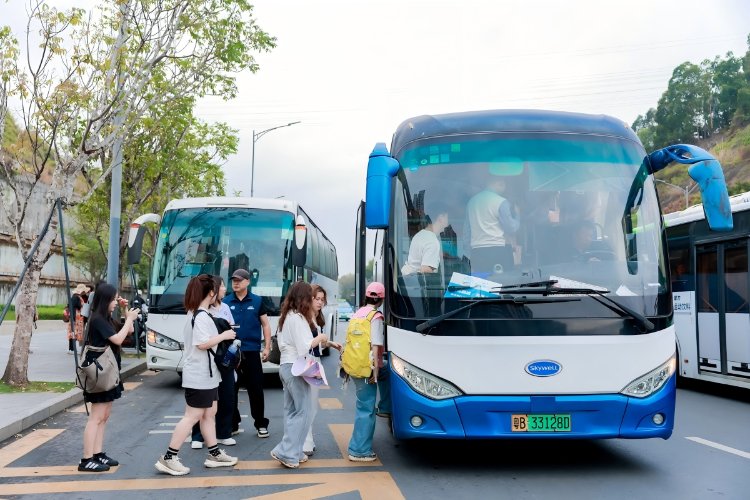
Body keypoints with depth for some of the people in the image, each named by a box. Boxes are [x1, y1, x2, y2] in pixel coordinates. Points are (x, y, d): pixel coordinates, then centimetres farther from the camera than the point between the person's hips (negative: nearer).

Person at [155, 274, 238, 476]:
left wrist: (222, 333, 14)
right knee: (192, 416, -6)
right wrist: (223, 336, -17)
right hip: (199, 375, -11)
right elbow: (202, 343, -28)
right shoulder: (201, 316, -19)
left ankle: (214, 454, 22)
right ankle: (168, 458, -1)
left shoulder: (197, 313, 12)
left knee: (209, 414, 15)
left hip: (206, 374, 11)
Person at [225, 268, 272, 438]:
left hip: (252, 352, -1)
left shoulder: (257, 301, 4)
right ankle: (232, 424, 18)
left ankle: (261, 424, 14)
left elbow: (265, 325, 7)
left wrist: (267, 347, -1)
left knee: (256, 389, 3)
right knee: (230, 389, 7)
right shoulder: (226, 302, 5)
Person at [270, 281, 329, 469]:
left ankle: (293, 452, 16)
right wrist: (320, 338, -3)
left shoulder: (285, 317, 13)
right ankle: (286, 452, -5)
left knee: (291, 411, 12)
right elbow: (304, 347, -20)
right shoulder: (298, 318, -16)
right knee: (302, 412, -4)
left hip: (285, 366, 10)